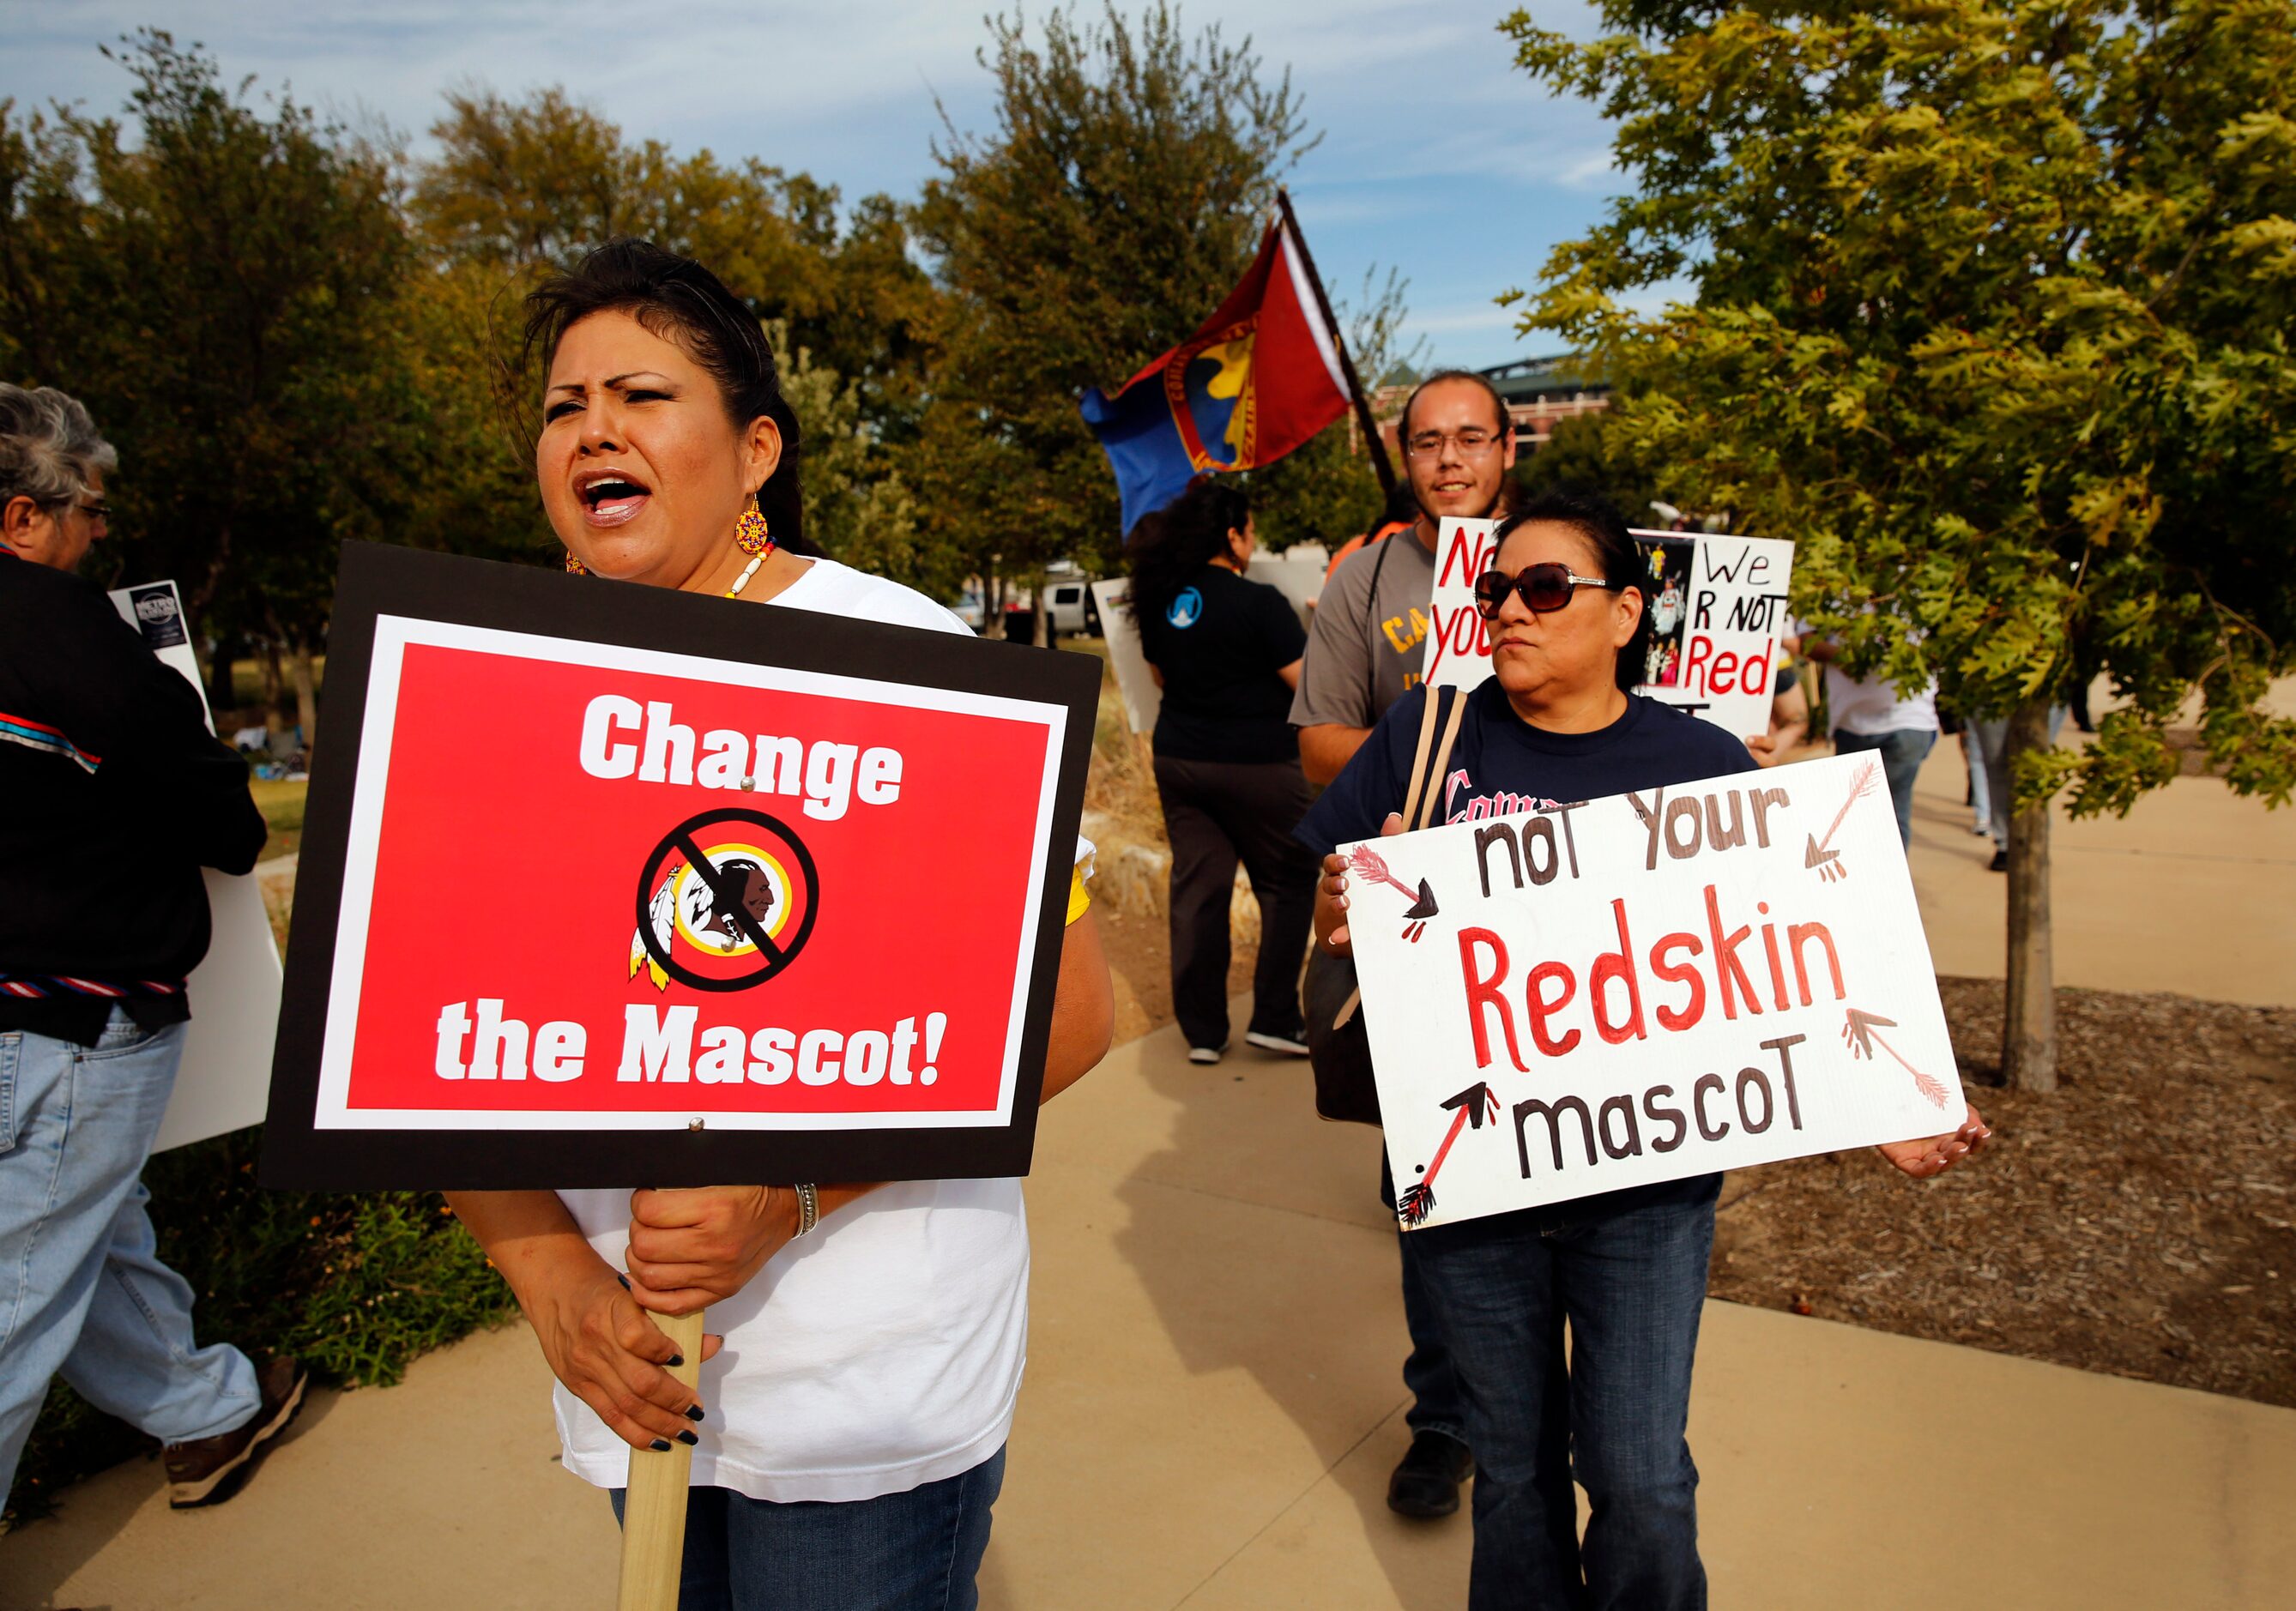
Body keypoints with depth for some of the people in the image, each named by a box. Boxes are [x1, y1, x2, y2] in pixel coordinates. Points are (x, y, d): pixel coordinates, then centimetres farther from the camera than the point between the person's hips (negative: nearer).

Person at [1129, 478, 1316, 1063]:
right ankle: (1275, 1018, 10)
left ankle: (1202, 1030, 13)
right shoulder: (1259, 603, -17)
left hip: (1179, 758, 6)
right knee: (1288, 883, 10)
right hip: (1255, 765, -6)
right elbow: (1308, 682, -13)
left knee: (1197, 887, 9)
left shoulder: (1160, 601, 3)